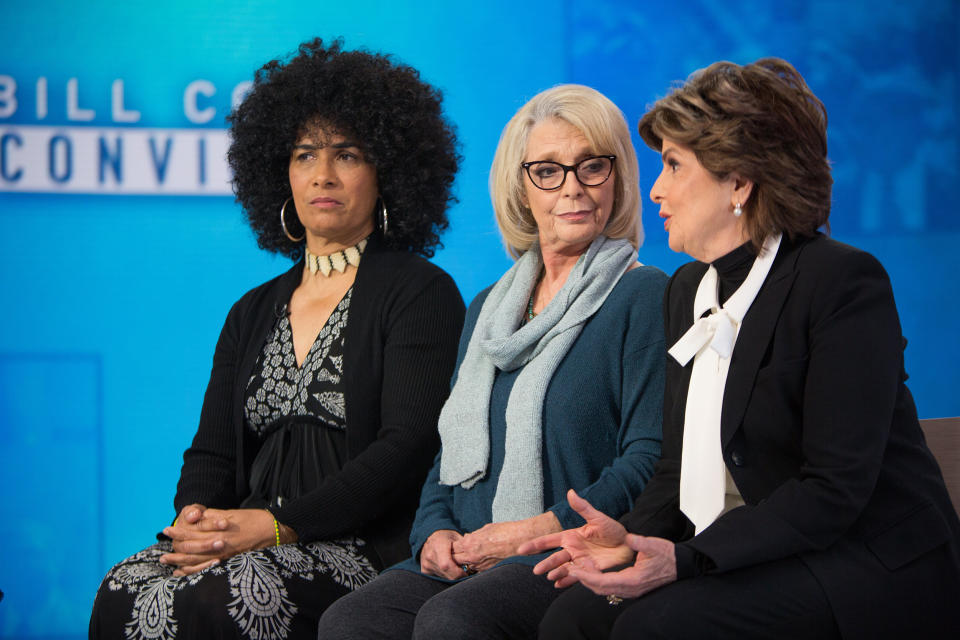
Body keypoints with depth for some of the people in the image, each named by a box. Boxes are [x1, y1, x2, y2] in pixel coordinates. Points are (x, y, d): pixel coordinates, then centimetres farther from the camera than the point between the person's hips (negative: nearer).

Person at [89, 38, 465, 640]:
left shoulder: (423, 293, 1)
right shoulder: (254, 313, 22)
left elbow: (409, 445, -10)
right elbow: (212, 450, 17)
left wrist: (277, 525, -18)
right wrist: (195, 517, -8)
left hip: (368, 546, -5)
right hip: (257, 544, 5)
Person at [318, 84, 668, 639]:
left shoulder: (643, 296, 2)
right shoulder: (489, 307, 24)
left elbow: (652, 457, -7)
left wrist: (542, 530, -16)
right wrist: (435, 532, 2)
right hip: (464, 561, 6)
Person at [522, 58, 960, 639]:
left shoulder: (843, 281, -12)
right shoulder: (689, 289, 15)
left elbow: (835, 490, -19)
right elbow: (681, 466, 16)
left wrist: (686, 559, -26)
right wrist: (634, 534, -7)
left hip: (873, 570, -7)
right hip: (753, 564, 7)